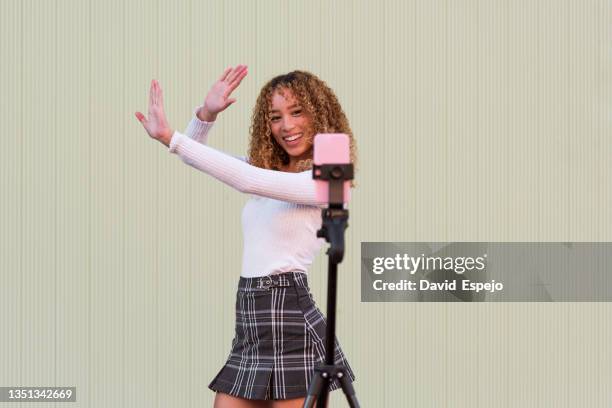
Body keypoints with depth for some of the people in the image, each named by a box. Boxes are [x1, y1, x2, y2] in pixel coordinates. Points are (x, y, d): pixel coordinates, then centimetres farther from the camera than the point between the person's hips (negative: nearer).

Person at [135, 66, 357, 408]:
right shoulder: (266, 168, 15)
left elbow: (247, 179, -21)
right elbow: (195, 156, 20)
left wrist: (169, 136, -22)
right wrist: (207, 114, -2)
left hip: (290, 324, -8)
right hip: (250, 326, 8)